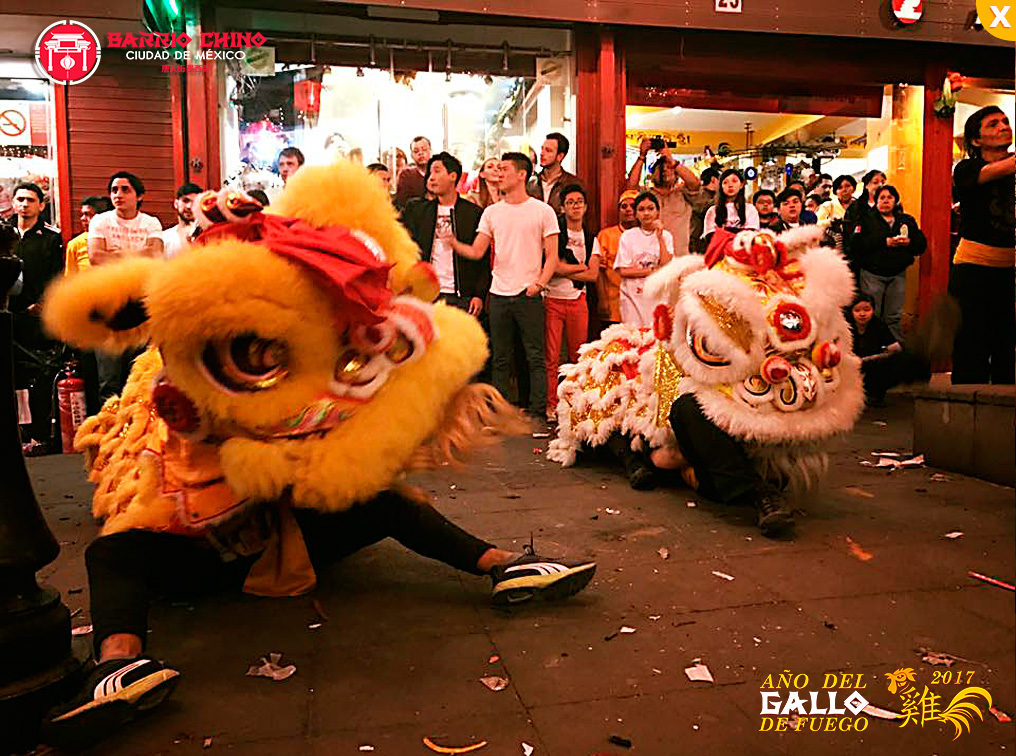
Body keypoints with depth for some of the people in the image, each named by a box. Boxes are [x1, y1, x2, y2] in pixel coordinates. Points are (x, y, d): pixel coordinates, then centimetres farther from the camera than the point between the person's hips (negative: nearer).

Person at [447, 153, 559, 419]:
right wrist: (454, 244, -12)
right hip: (498, 295, 4)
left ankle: (537, 415, 6)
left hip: (529, 296, -4)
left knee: (535, 358, -1)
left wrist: (539, 283, -15)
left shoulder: (543, 211, 1)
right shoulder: (492, 212, 11)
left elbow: (552, 256, 0)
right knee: (500, 360, 9)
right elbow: (477, 251, 6)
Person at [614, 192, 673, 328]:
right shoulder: (628, 236, 4)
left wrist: (659, 237, -7)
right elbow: (623, 271, -5)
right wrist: (654, 271, -6)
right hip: (633, 296, -1)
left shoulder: (666, 236, 8)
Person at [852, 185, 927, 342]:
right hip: (872, 274, -3)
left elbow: (922, 245, 9)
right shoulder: (867, 219, 4)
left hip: (898, 274, 3)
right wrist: (885, 242, -17)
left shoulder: (907, 221, 15)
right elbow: (858, 244, -12)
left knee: (895, 316, 6)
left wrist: (909, 242, -12)